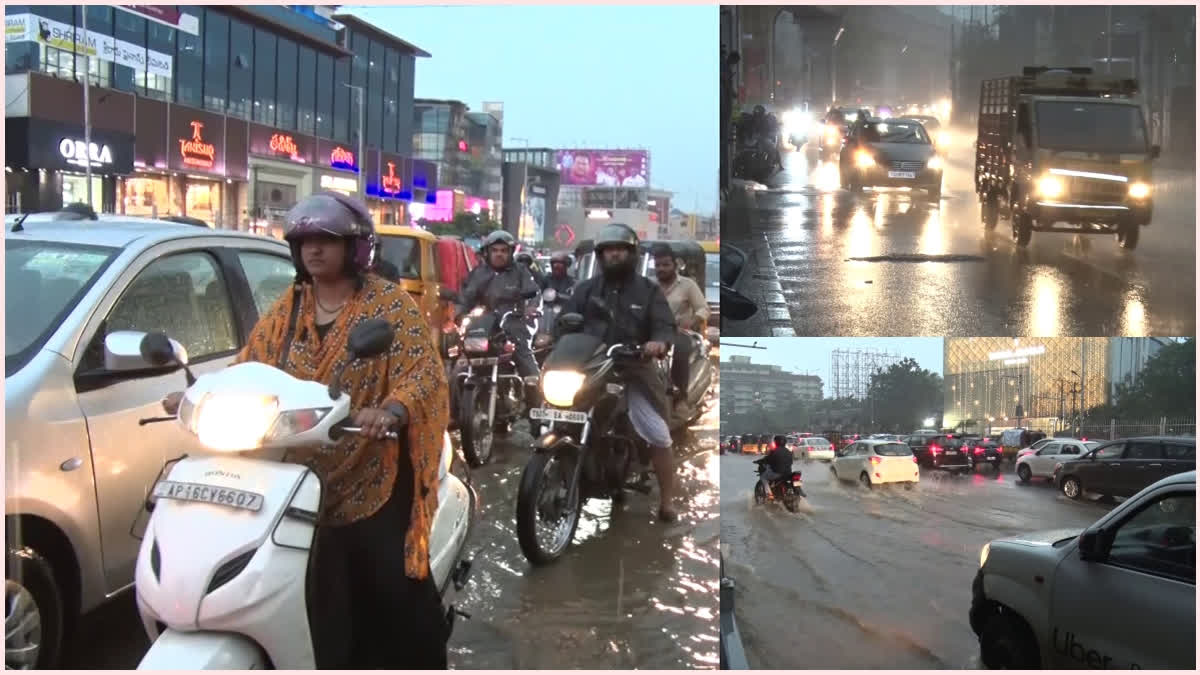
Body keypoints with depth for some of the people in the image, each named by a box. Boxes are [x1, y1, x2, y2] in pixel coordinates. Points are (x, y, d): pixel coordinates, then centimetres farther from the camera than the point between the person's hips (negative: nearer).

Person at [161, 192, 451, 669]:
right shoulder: (287, 310, 12)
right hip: (308, 479, 5)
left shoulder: (389, 304, -5)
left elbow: (425, 371, -16)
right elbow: (249, 367, 11)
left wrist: (389, 412, -35)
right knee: (327, 609, 11)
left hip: (376, 477, -5)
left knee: (396, 593, 2)